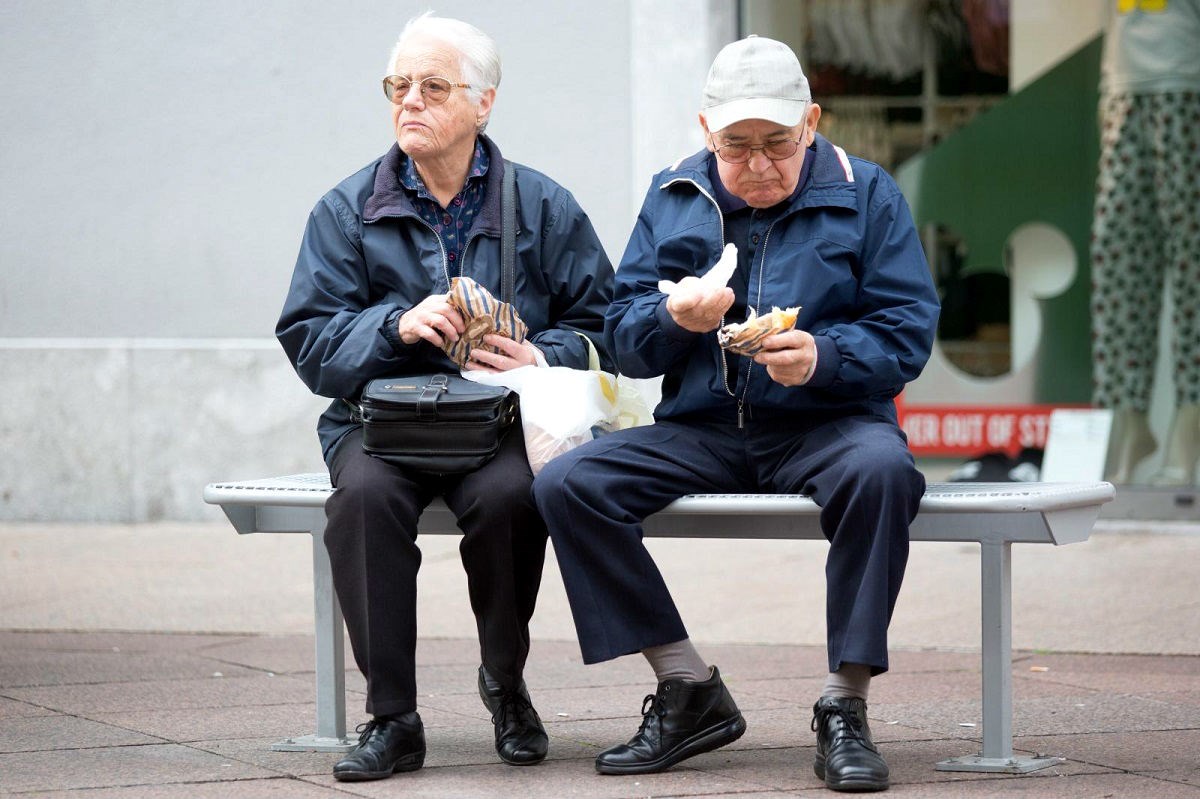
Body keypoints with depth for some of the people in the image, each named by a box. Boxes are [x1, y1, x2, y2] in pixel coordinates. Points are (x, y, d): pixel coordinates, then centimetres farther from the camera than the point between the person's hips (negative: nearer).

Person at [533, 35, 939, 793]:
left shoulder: (866, 195, 3)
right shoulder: (673, 198, 12)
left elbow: (907, 334, -4)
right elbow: (623, 340, 10)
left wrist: (823, 357, -23)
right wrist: (673, 317, -14)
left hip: (826, 425, -3)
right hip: (699, 431, 3)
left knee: (881, 469, -38)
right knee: (566, 485, -20)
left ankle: (845, 708, -27)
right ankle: (691, 693, -11)